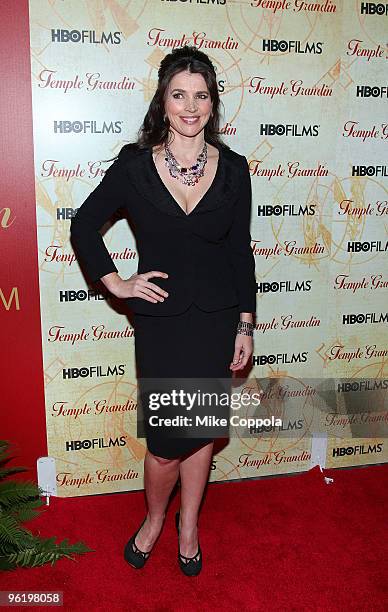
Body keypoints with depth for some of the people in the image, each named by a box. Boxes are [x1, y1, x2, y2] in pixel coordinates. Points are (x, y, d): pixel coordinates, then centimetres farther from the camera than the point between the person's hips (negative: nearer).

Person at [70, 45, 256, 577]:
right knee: (167, 440, 3)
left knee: (202, 431, 13)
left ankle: (189, 526, 36)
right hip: (160, 321, -1)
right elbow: (84, 227, 5)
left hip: (217, 319, 2)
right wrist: (115, 282, -3)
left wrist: (245, 325, 2)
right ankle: (154, 519, 34)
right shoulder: (135, 165, -6)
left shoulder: (233, 168, -1)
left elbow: (241, 251, 3)